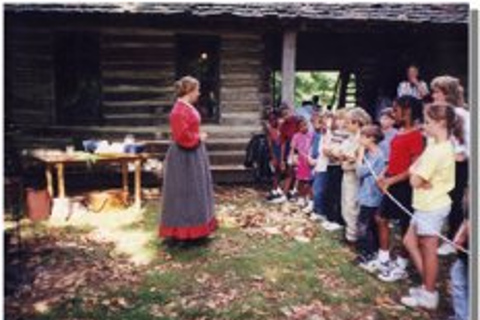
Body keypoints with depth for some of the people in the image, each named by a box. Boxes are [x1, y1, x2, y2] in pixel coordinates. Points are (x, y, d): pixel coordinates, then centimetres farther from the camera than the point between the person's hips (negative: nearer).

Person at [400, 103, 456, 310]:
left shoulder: (437, 150, -23)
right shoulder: (437, 144, 8)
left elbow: (414, 181, -23)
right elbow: (413, 170, 8)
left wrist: (416, 174, -5)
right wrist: (416, 171, -11)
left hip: (432, 207, -10)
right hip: (426, 205, 10)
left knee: (428, 251, 3)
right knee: (410, 241, 18)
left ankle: (429, 295, 18)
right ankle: (427, 284, 29)